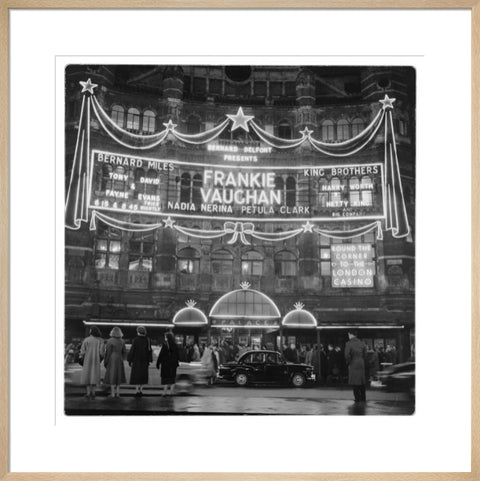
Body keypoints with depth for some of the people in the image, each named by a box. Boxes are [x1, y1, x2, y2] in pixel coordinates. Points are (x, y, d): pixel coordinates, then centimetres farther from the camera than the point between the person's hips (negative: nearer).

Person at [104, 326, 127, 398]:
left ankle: (113, 393, 1)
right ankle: (117, 393, 11)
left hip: (111, 360, -4)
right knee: (118, 376, 11)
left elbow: (108, 352, -12)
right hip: (119, 360, 4)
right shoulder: (122, 341, 2)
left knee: (112, 376, 1)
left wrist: (105, 362, -4)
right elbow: (124, 351, 6)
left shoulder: (110, 341, -13)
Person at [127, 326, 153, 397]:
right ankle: (141, 390, 13)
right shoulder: (148, 340, -2)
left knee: (136, 376, 2)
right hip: (144, 361, 4)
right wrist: (149, 361, 11)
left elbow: (132, 351, -11)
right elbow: (149, 351, 2)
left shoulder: (135, 340, -13)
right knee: (143, 375, 12)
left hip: (136, 360, -4)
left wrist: (129, 360, -1)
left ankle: (137, 391, -2)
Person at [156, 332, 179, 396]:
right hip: (173, 364, 5)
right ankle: (171, 392, 11)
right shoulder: (175, 345, 2)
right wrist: (176, 363, 19)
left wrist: (158, 363, -6)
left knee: (165, 378, 2)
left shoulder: (165, 345, -14)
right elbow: (177, 355, 9)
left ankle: (165, 392, 1)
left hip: (165, 363, -5)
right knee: (172, 378, 11)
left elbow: (161, 355, -13)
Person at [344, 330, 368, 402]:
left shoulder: (348, 344, -12)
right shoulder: (361, 343, 5)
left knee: (355, 382, 1)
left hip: (353, 365, -5)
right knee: (362, 381, 14)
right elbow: (365, 354, 6)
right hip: (361, 364, 5)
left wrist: (348, 363, -2)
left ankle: (357, 398, 0)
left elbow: (347, 355, -17)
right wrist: (362, 361, 15)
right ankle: (363, 398, 20)